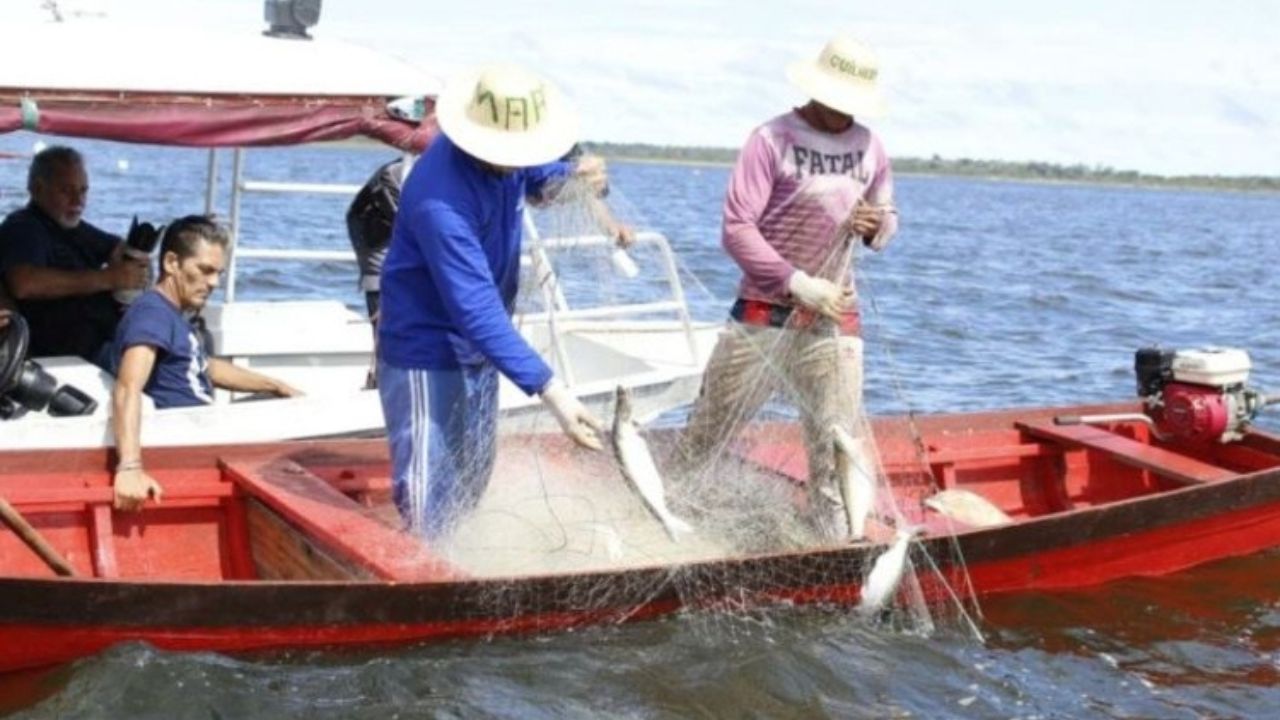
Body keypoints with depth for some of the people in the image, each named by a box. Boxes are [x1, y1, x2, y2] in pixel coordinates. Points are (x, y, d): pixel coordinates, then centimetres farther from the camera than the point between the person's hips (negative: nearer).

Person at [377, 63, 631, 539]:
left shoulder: (506, 153, -9)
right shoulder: (439, 200, -33)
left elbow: (539, 178, 14)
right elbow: (478, 309, -37)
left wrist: (572, 178, -12)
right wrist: (550, 390, -42)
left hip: (476, 347, 9)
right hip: (426, 352, -9)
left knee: (472, 486, 19)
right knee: (430, 504, -8)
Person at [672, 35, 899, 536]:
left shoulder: (869, 146, 4)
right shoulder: (772, 139, -11)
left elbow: (888, 218, 18)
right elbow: (736, 228, -15)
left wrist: (875, 227, -7)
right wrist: (797, 282, -22)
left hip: (833, 320, 4)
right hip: (765, 313, -4)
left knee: (837, 445, 3)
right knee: (709, 429, 6)